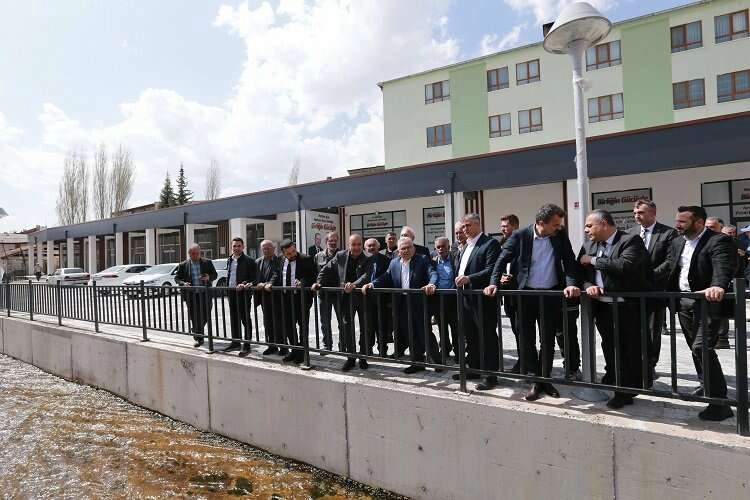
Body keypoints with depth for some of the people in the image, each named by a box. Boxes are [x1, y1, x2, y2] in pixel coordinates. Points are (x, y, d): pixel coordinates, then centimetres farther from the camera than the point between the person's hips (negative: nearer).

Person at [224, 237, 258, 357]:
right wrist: (228, 286, 2)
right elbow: (229, 276, 18)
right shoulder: (229, 260, 13)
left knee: (245, 319, 0)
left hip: (243, 293, -7)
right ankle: (235, 342, 28)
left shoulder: (249, 261, -9)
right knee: (234, 319, 15)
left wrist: (246, 285, -24)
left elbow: (254, 279, -9)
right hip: (231, 293, 7)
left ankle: (247, 345, 6)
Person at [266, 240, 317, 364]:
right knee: (287, 325, 11)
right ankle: (294, 350, 27)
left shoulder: (306, 260, -8)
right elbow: (278, 277, 18)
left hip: (301, 297, -6)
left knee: (302, 325, 5)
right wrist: (271, 284, 0)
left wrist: (302, 283, -27)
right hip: (286, 297, 6)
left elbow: (313, 276, -12)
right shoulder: (282, 262, 10)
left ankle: (301, 352, 18)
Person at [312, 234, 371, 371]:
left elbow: (367, 275, -23)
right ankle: (350, 357, 16)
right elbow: (326, 270, 6)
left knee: (364, 328, 8)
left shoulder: (367, 259, -11)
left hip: (363, 297, -2)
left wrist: (354, 285, -37)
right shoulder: (340, 256, -1)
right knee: (346, 326, 4)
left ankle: (363, 357, 23)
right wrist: (318, 282, -6)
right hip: (346, 297, 2)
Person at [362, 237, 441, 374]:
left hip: (419, 302, -5)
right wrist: (372, 284, -7)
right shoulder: (394, 263, 12)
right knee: (409, 334, 10)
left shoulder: (423, 260, -2)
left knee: (424, 332, -1)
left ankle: (437, 360, 17)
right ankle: (417, 362, 23)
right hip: (402, 304, 5)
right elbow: (386, 278, 9)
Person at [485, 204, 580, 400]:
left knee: (548, 340, 10)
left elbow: (569, 261, -2)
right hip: (526, 294, -1)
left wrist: (571, 283, -19)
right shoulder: (520, 235, -6)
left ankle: (546, 379, 27)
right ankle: (535, 381, 19)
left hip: (552, 294, 2)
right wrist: (494, 283, -15)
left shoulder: (561, 236, 0)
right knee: (527, 339, 4)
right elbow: (503, 260, -4)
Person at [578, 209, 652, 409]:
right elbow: (582, 273, 7)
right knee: (610, 351, 15)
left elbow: (624, 265, -26)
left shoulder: (631, 240, -9)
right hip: (602, 307, 6)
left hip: (627, 308, -5)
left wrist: (593, 260, -16)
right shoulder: (589, 245, 10)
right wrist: (589, 285, -14)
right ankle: (613, 384, 30)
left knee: (629, 352, 4)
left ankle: (627, 391, 20)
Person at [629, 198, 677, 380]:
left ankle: (650, 365, 22)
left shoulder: (668, 233, -4)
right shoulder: (632, 232, 7)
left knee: (653, 330, 8)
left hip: (656, 288, -2)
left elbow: (669, 261, -10)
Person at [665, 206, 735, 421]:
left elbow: (723, 268, -30)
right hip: (684, 304, 8)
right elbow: (670, 269, 11)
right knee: (695, 348, 18)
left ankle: (719, 401, -8)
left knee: (702, 347, -17)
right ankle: (707, 386, 38)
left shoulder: (718, 241, -14)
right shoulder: (677, 242, 9)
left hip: (707, 303, -7)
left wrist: (718, 287, -50)